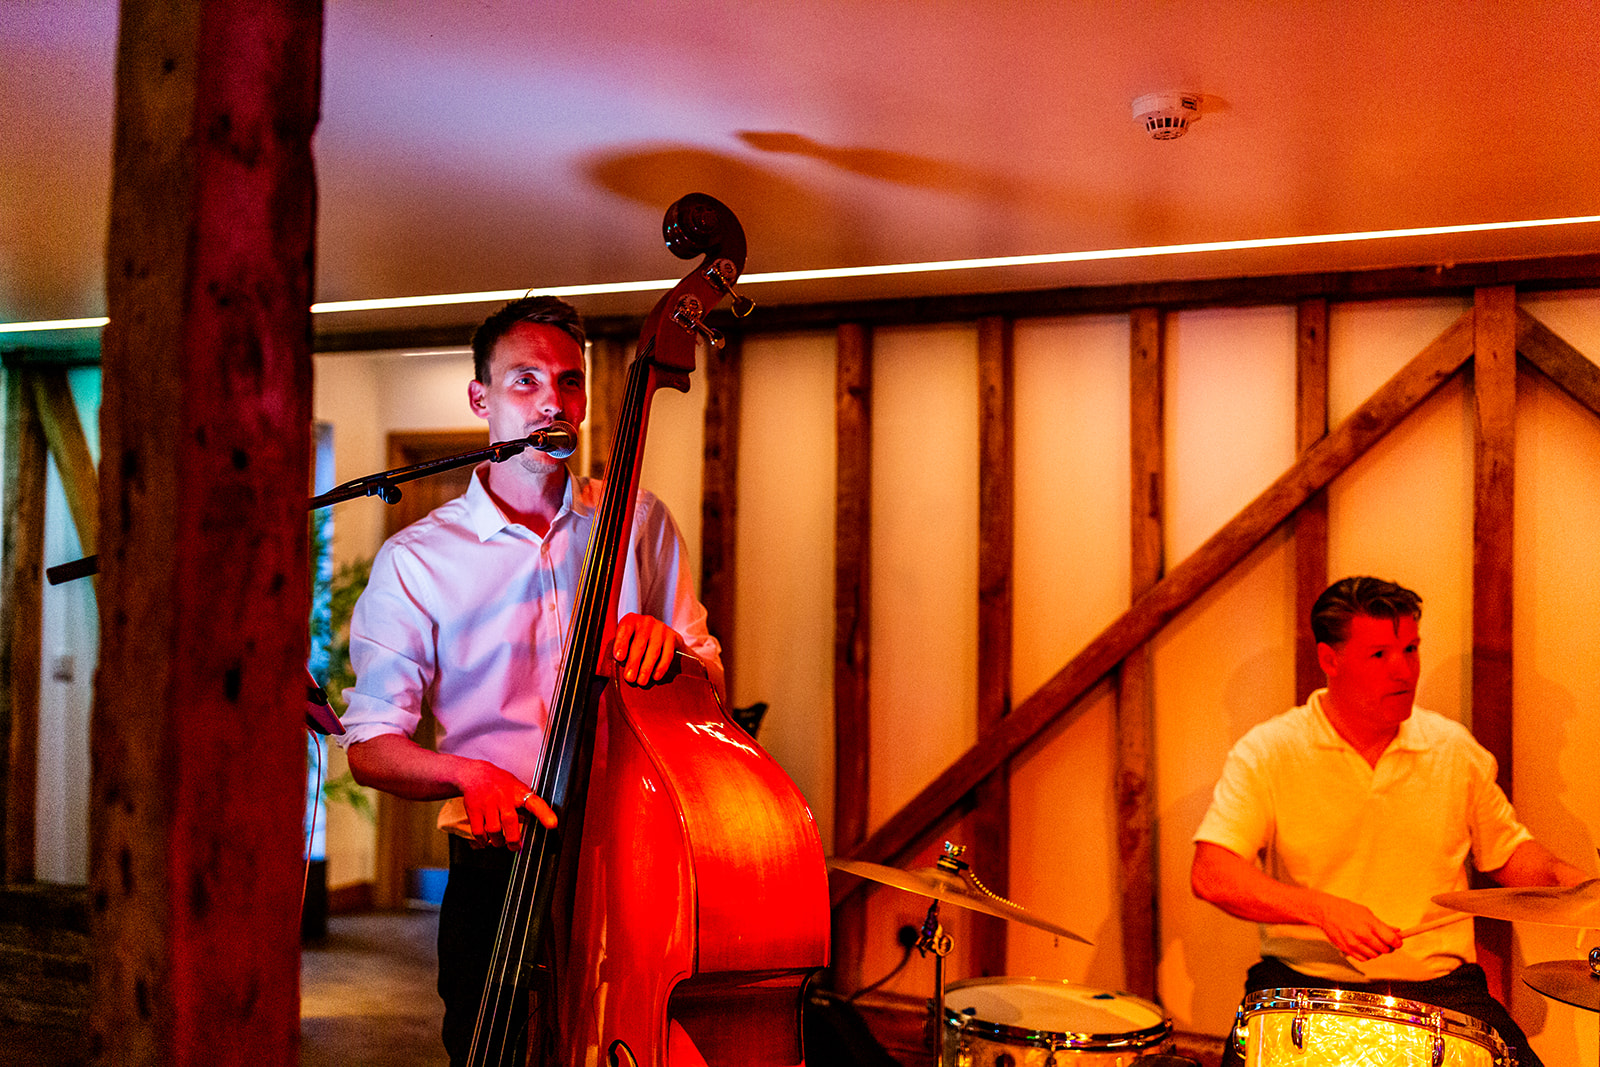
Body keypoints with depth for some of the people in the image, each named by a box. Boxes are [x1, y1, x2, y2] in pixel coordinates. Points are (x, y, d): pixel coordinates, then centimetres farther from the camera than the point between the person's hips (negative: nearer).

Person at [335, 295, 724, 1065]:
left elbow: (710, 683, 9)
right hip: (500, 867, -1)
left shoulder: (640, 523, 8)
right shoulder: (415, 560, 1)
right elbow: (368, 746, -2)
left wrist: (668, 647, -14)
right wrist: (467, 772, -21)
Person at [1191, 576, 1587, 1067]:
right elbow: (1210, 873, -14)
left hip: (1439, 985, 3)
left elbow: (1508, 851, 21)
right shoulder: (1268, 752, -5)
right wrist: (1321, 909, -28)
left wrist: (1563, 877, -1)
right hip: (1305, 979, -2)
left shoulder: (1456, 750, 7)